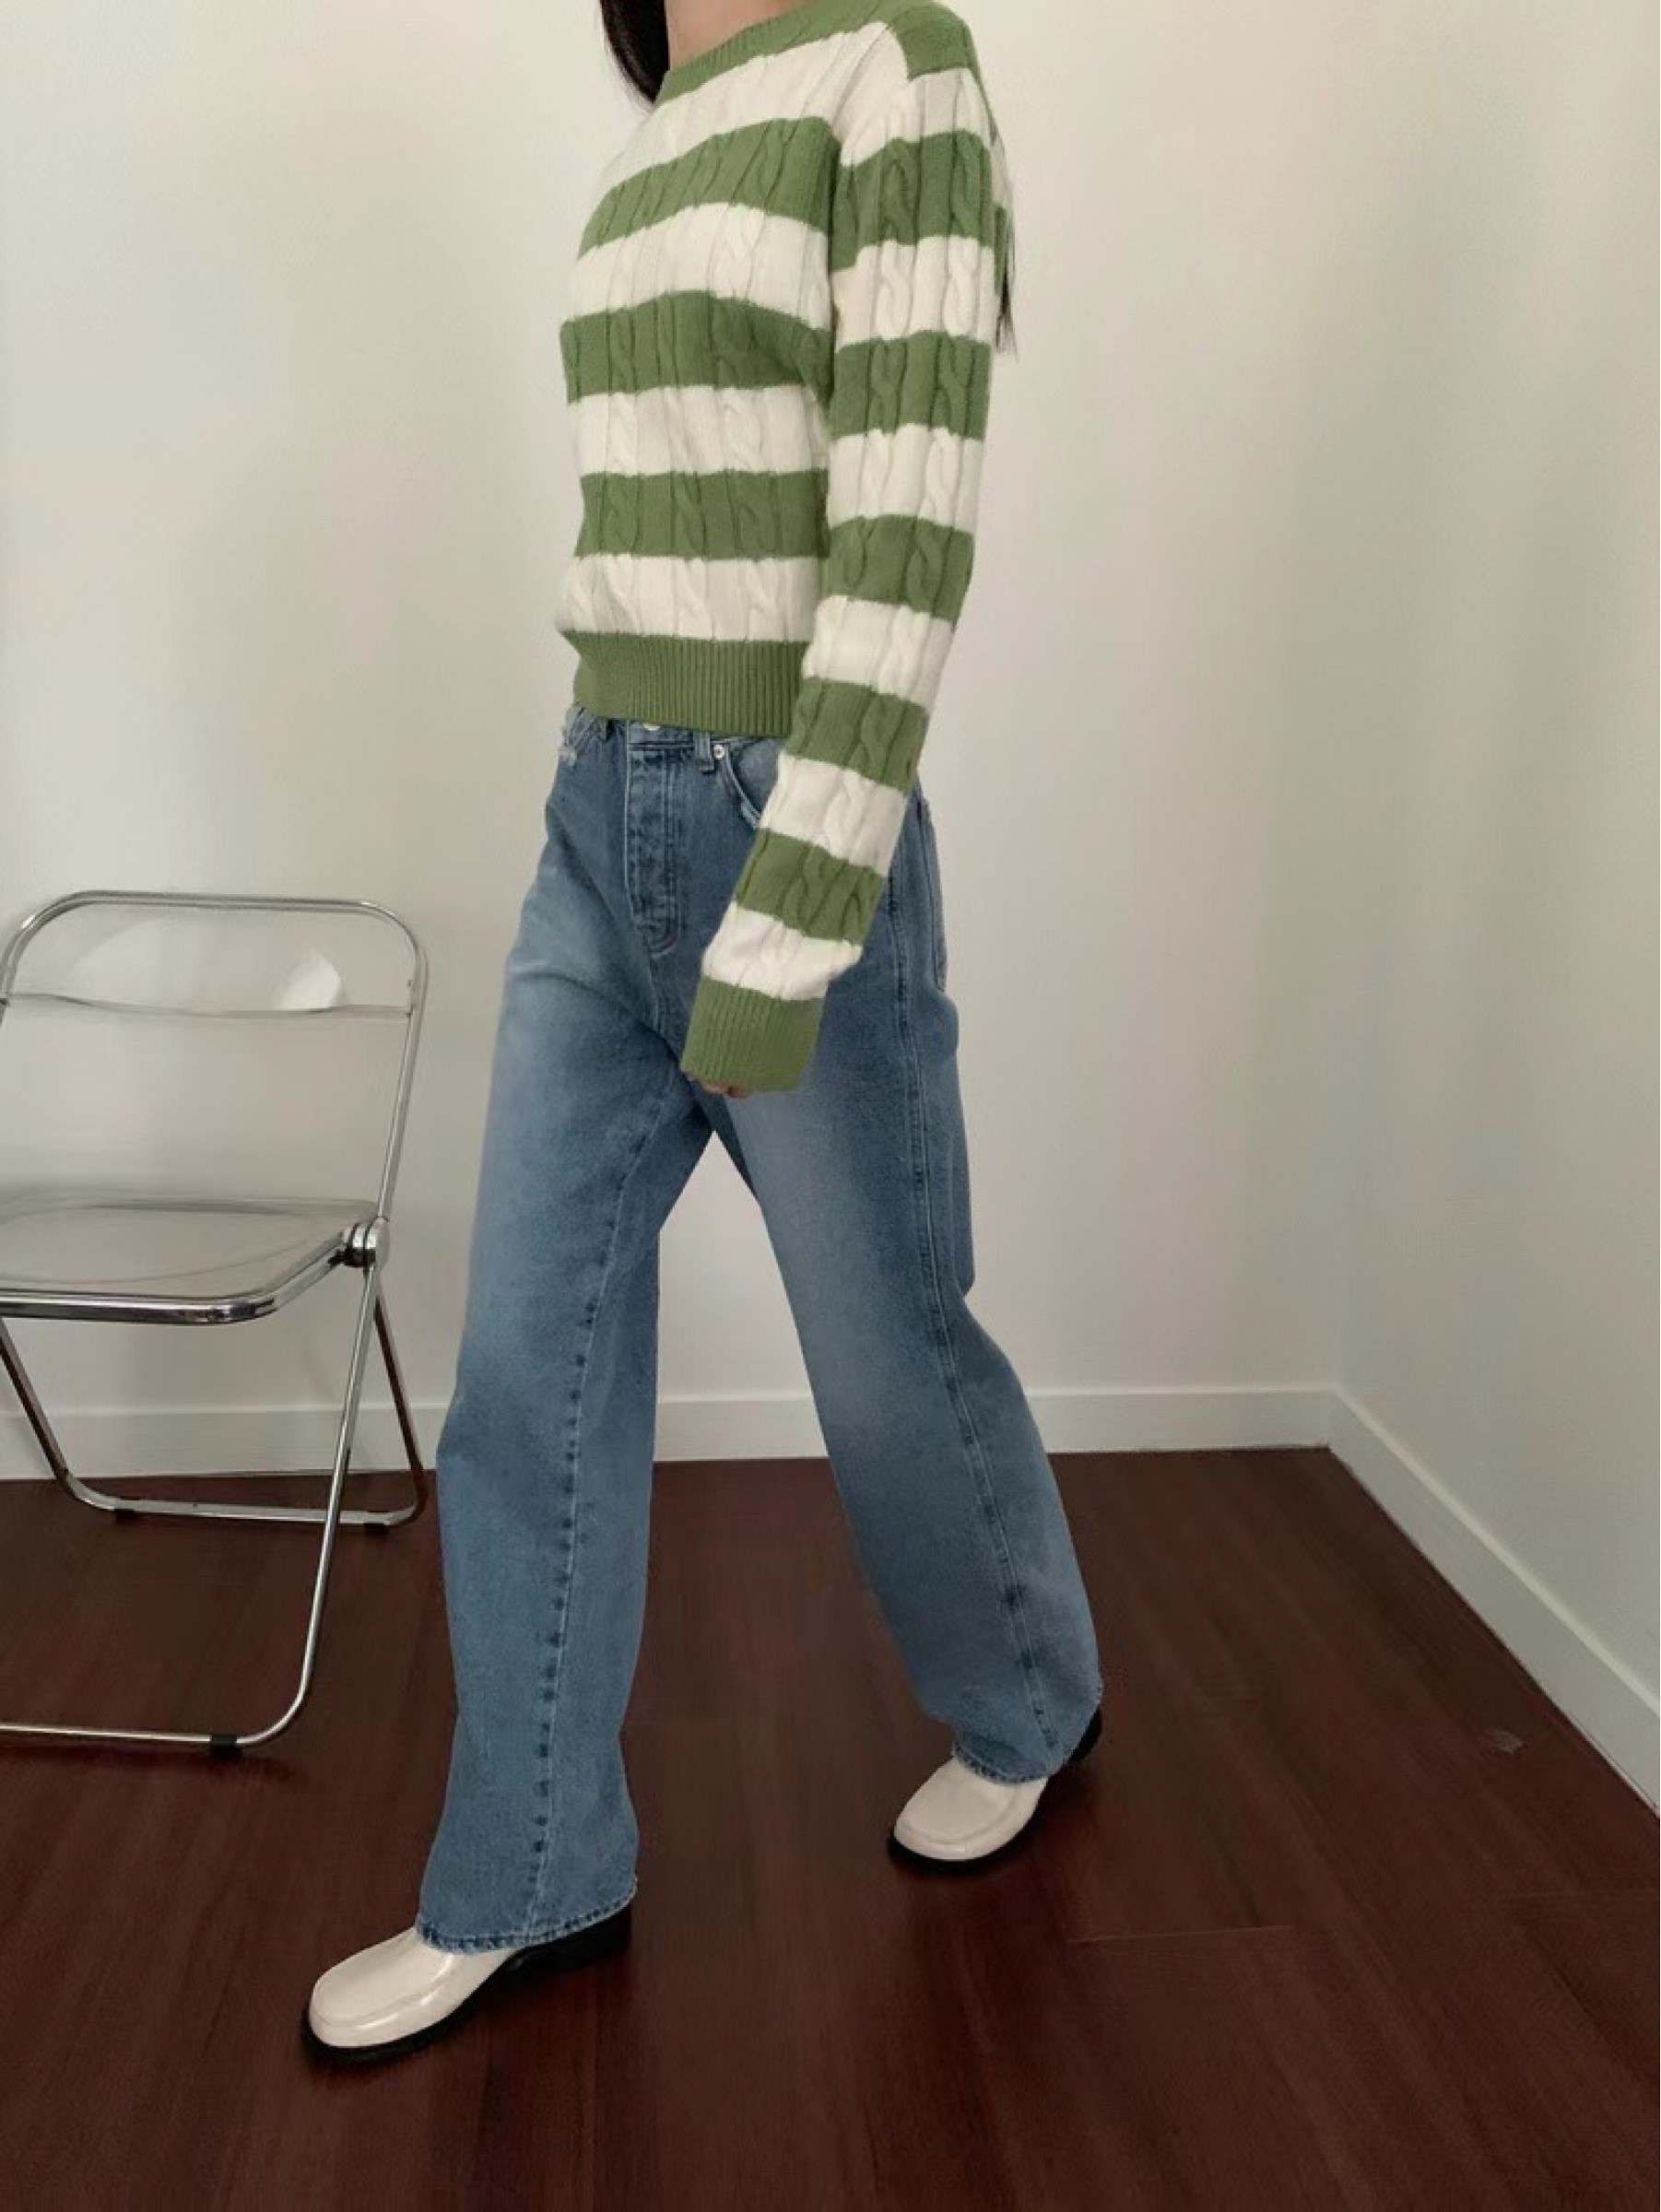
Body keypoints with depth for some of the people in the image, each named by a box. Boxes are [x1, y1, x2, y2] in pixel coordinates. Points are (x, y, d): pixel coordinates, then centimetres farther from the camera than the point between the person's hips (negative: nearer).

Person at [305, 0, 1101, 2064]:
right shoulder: (649, 168, 16)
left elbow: (912, 531, -19)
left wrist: (792, 927, -24)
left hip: (793, 858, -7)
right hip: (602, 833, 8)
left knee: (888, 1352, 10)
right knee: (532, 1366, 6)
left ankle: (1029, 1705, 40)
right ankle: (530, 1880, 23)